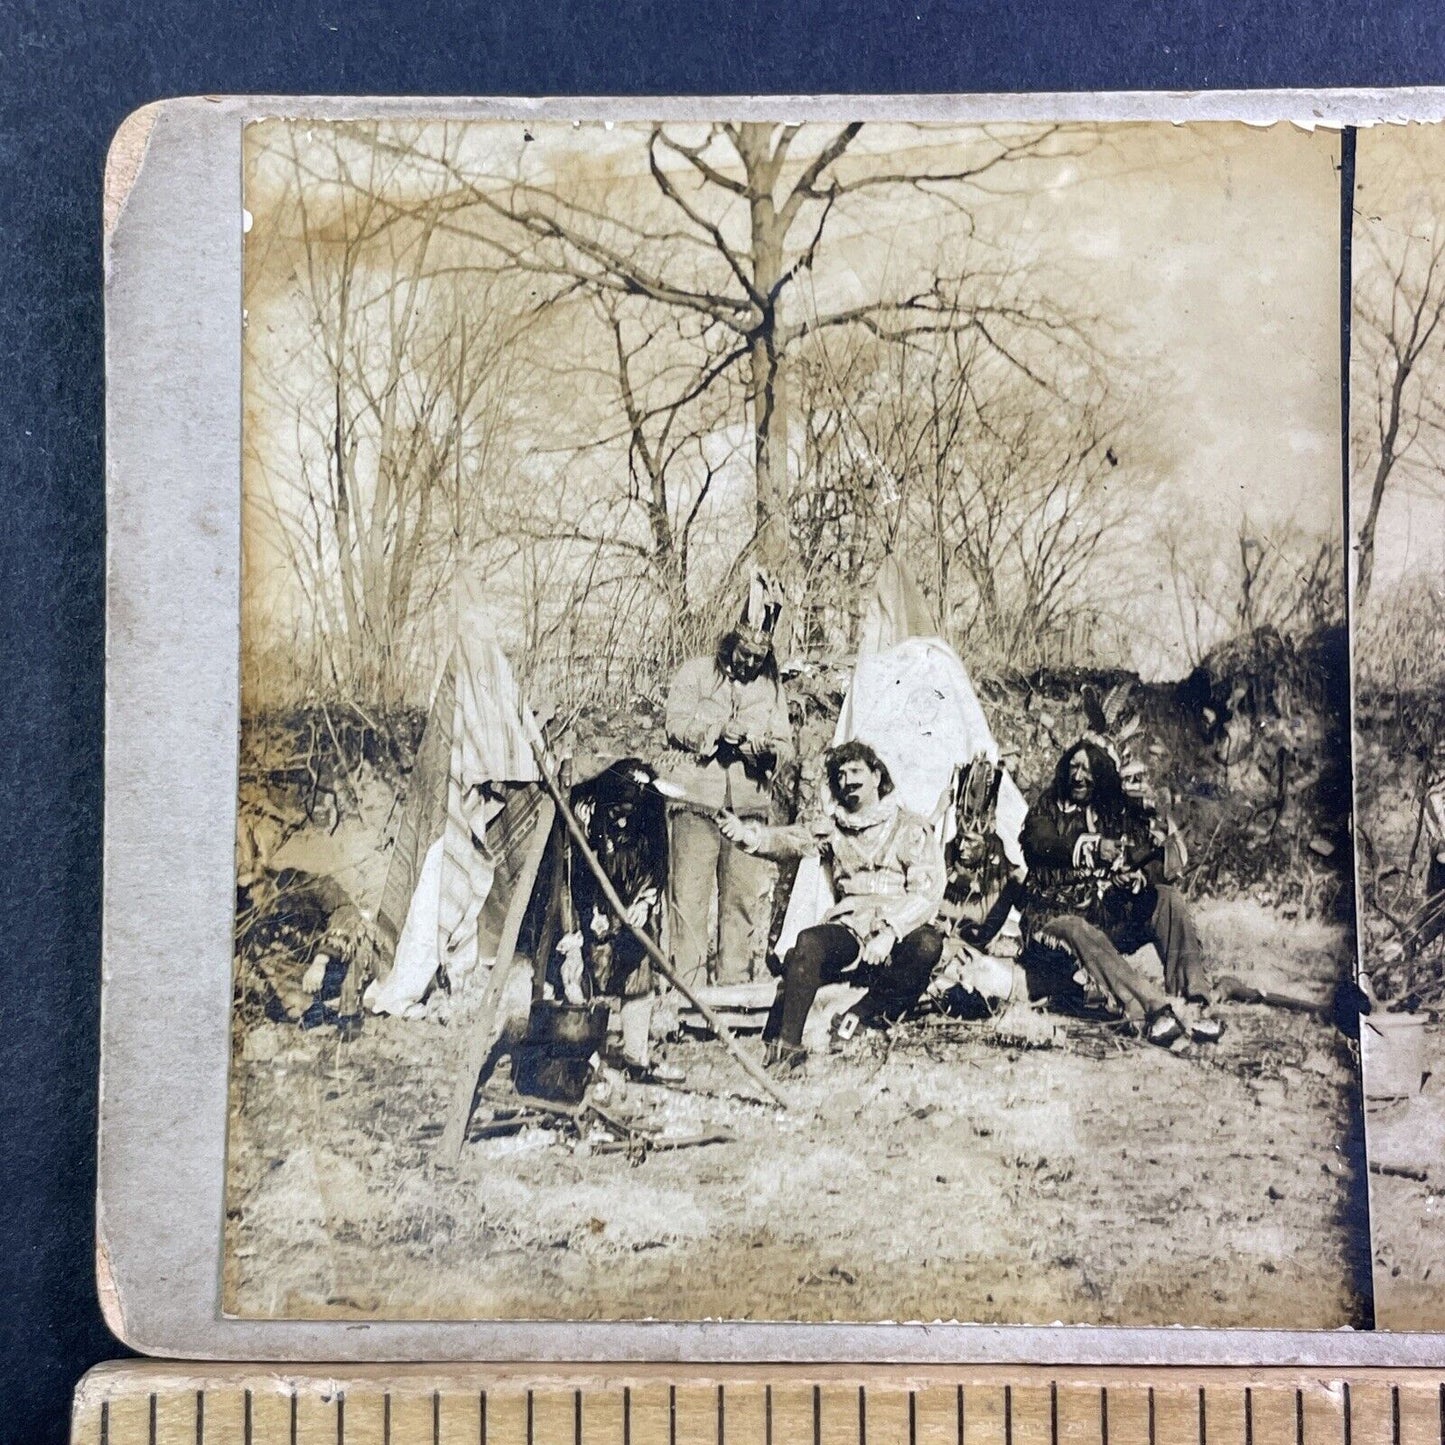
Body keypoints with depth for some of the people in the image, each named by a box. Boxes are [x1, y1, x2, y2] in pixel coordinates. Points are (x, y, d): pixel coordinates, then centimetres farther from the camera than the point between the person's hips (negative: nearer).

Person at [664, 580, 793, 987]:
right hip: (697, 801, -2)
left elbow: (785, 744, 11)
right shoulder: (696, 671, 9)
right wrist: (717, 728, -16)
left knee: (745, 898, 1)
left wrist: (767, 749, -12)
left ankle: (734, 984, 10)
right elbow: (675, 723, -2)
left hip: (750, 805, 2)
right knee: (690, 896, -4)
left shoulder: (772, 687, 16)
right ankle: (688, 984, 2)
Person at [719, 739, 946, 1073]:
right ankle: (786, 1045, -25)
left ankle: (860, 1014, -16)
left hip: (899, 937, -2)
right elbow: (791, 839, -5)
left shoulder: (911, 828, 3)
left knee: (927, 944, -32)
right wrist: (749, 835, -26)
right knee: (808, 943, -27)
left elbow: (927, 891, -8)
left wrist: (890, 932, -22)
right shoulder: (832, 827, 14)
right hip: (849, 932, 2)